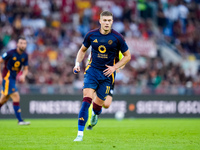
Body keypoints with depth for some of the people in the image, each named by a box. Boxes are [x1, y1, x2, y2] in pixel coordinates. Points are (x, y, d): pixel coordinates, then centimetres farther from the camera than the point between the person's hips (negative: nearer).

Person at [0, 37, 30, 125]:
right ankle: (20, 120, -17)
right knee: (16, 97, -16)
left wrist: (23, 75, -13)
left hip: (14, 78, 8)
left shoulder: (25, 56, 3)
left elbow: (26, 69, 10)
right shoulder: (11, 53, -16)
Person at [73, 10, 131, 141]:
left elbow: (127, 56, 2)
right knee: (87, 99, -18)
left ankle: (95, 114, 47)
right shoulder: (91, 35, -2)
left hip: (107, 74, 0)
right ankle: (80, 133, -19)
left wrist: (114, 67, -10)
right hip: (92, 70, 0)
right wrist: (77, 63, 0)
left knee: (99, 103, 5)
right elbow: (83, 50, 16)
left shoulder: (117, 38, -7)